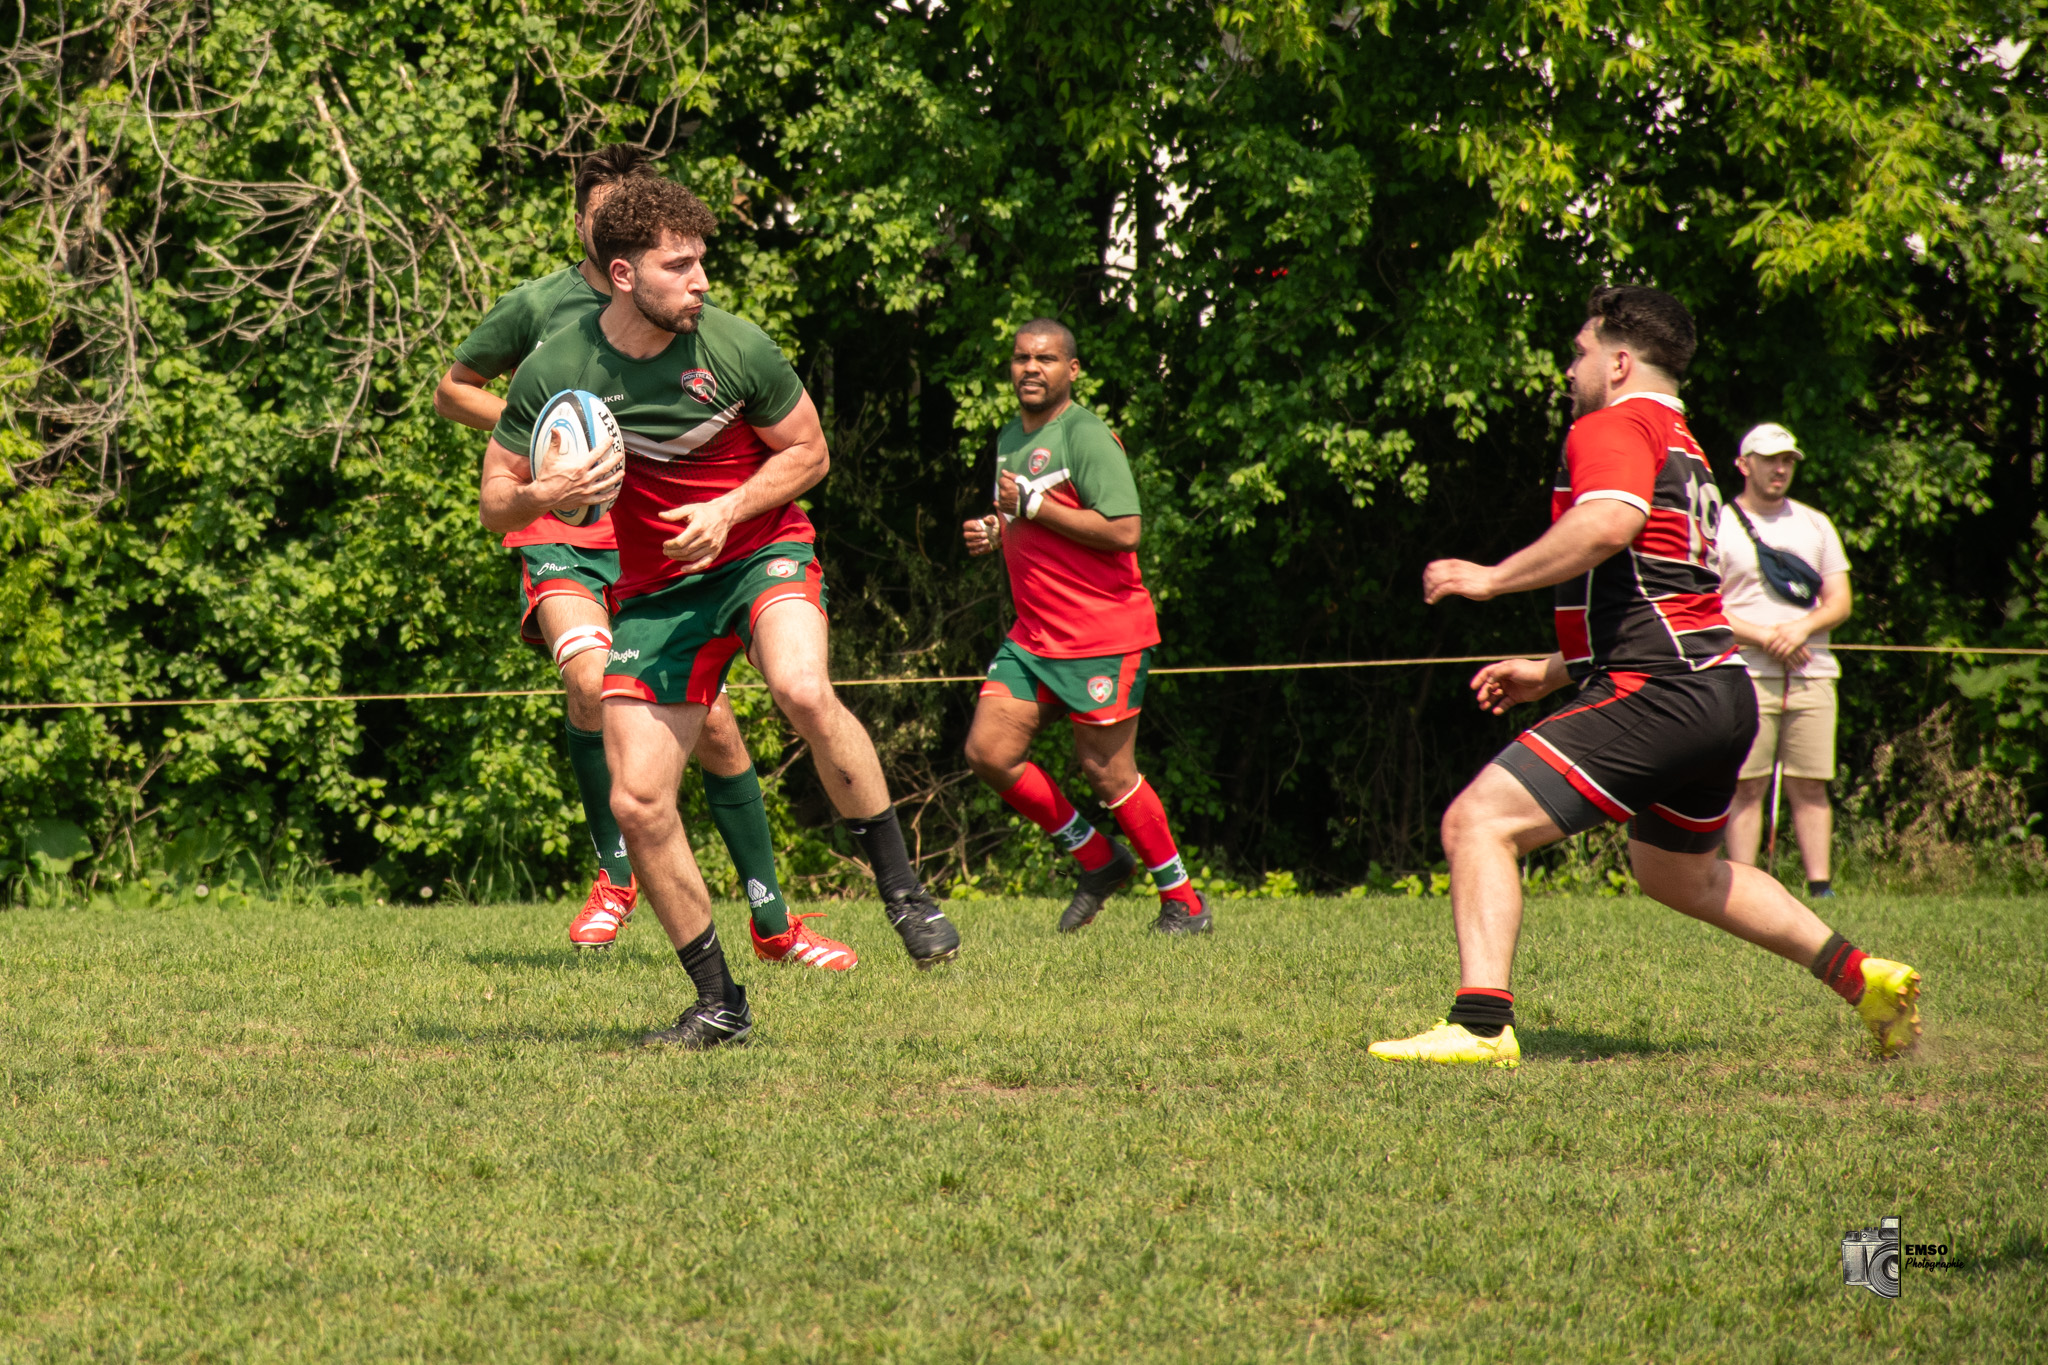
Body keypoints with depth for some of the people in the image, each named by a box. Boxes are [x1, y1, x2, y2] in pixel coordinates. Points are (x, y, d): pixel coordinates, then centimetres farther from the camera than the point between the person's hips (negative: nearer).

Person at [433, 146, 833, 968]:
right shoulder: (539, 306, 0)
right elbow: (452, 391, 11)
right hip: (562, 536, -3)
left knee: (713, 727, 0)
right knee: (592, 682, -29)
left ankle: (772, 923, 14)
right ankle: (615, 875, -8)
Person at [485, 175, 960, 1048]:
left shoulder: (736, 348, -13)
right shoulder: (553, 372, -11)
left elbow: (807, 453, 1)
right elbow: (496, 504, -2)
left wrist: (727, 511, -15)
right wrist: (543, 496, -25)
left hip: (761, 548, -2)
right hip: (654, 592, 2)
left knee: (802, 690, -35)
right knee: (637, 803, -8)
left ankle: (900, 886, -17)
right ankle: (718, 1002, 9)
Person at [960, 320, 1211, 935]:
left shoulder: (1087, 436, -12)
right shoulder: (1011, 438, 15)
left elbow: (1122, 531, -22)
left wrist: (1033, 505, -19)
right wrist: (994, 533, 8)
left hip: (1103, 635, -8)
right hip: (1034, 635, 8)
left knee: (1105, 770, -3)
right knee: (988, 753, -2)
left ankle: (1183, 900, 13)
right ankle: (1097, 861, 14)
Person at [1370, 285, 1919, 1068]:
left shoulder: (1612, 426, -7)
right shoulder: (1682, 449, 25)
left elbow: (1610, 522, -29)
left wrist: (1493, 578, -21)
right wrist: (1552, 672, 33)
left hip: (1658, 698, -10)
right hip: (1719, 692, 10)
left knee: (1478, 821, -14)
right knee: (1677, 873, 32)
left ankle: (1481, 1025, -27)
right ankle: (1862, 977, 34)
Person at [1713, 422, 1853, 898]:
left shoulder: (1815, 525, 17)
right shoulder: (1718, 527, 5)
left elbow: (1839, 603, 13)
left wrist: (1802, 628, -7)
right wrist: (1765, 637, -11)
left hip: (1812, 675, 3)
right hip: (1747, 674, -3)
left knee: (1810, 786, -1)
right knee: (1746, 787, -7)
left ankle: (1820, 887, -1)